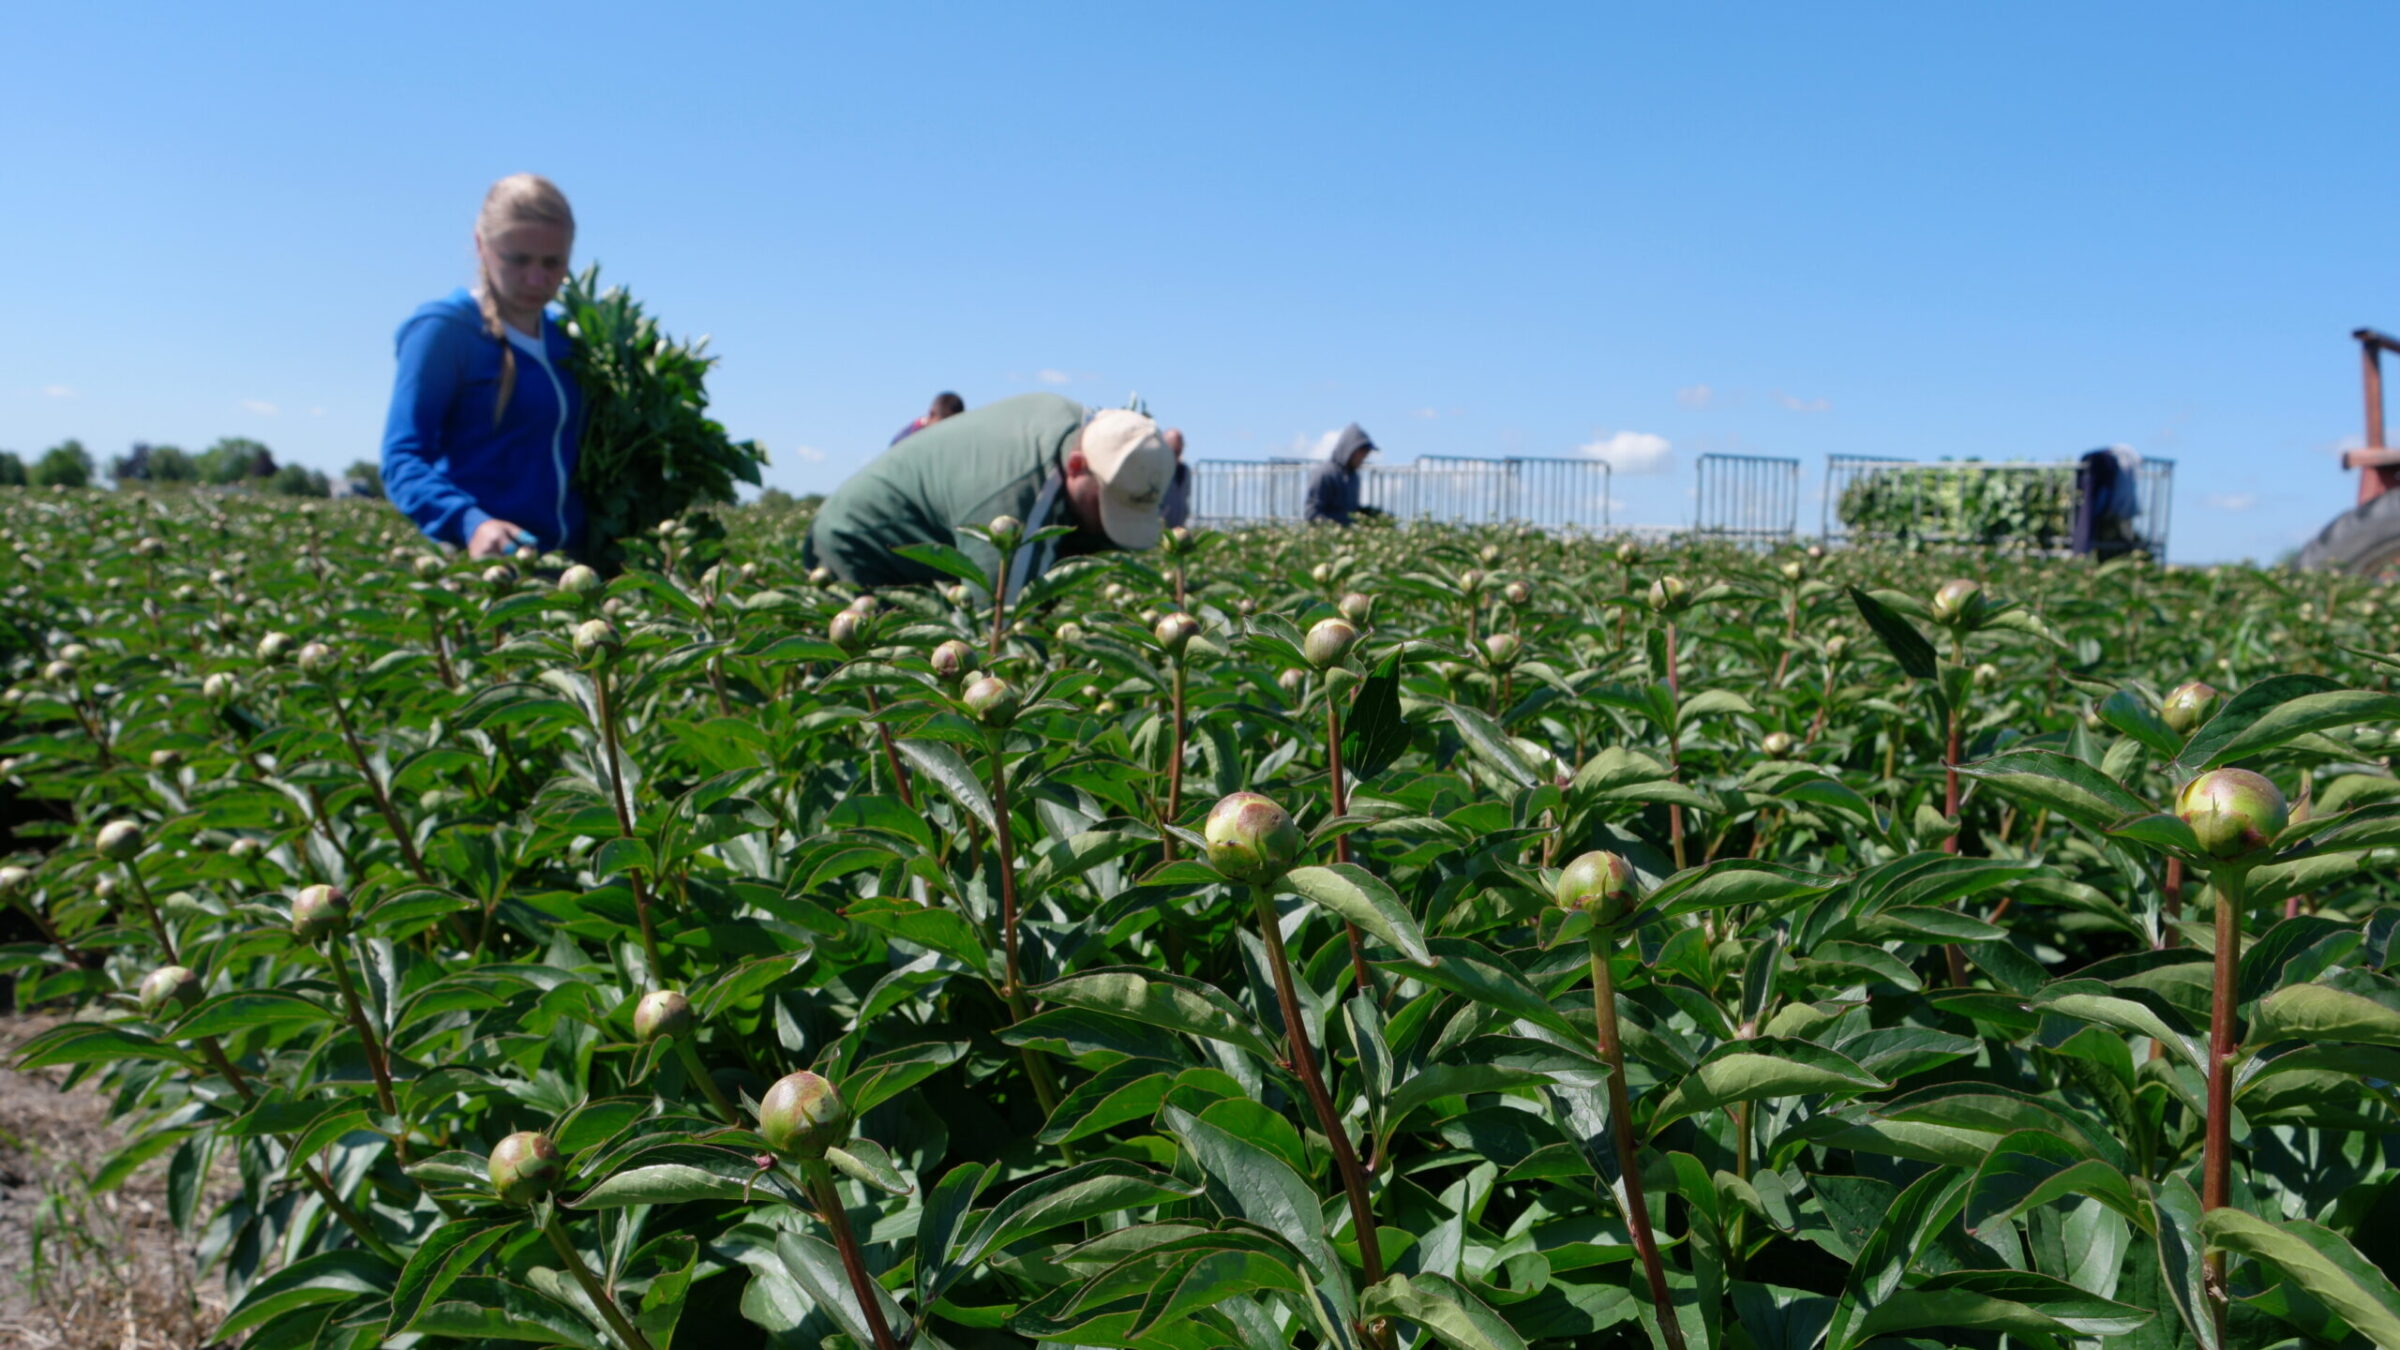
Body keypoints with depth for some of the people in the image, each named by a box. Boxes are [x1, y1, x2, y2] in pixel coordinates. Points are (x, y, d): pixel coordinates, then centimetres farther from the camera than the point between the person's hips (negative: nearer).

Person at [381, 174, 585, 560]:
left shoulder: (565, 338, 15)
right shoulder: (444, 329, -3)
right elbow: (402, 459, -10)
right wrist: (471, 524, -27)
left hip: (567, 563, 6)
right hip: (478, 562, -5)